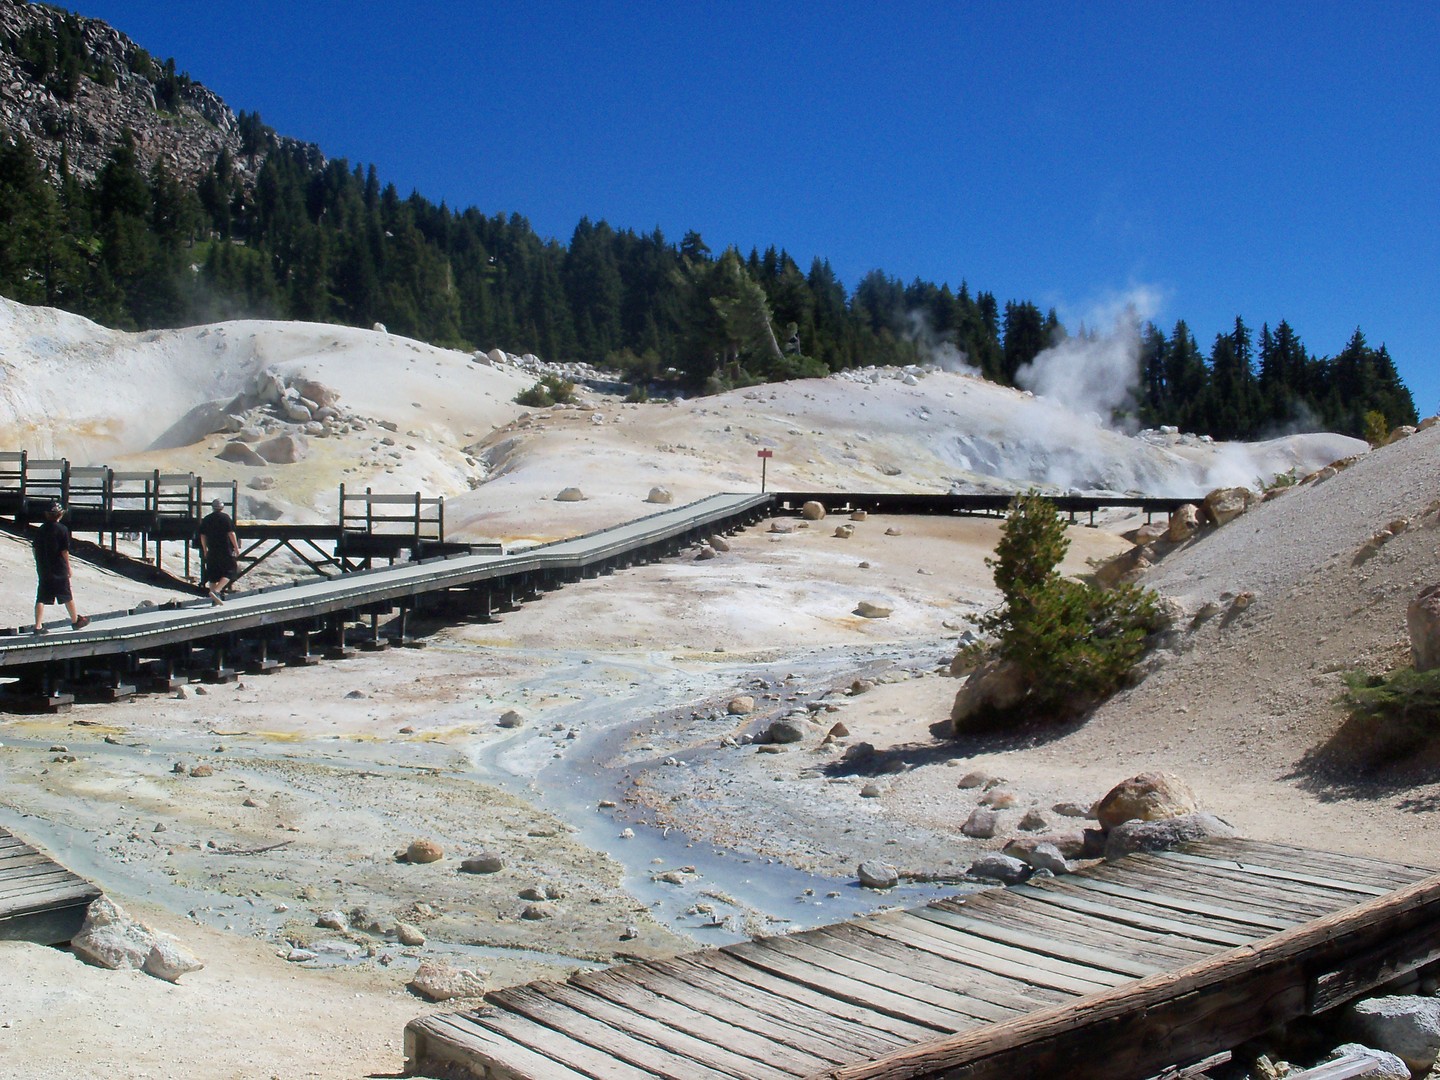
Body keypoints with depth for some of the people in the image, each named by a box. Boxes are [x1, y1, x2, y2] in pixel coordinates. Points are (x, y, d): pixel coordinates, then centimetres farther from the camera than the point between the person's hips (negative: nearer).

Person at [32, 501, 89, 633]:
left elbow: (36, 550, 9)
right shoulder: (62, 529, -9)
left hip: (43, 569, 4)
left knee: (41, 597, 2)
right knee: (67, 596, 9)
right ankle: (75, 620, 22)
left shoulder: (40, 530, 6)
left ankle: (38, 626, -4)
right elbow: (64, 551, -10)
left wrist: (40, 565, 19)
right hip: (59, 570, -4)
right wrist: (68, 568, -2)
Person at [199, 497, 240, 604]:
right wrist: (236, 547, -4)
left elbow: (202, 536, 13)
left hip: (211, 551, 5)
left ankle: (214, 599, 11)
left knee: (212, 575, 10)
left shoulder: (206, 519, 10)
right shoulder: (225, 517, -5)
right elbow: (231, 533, -10)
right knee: (230, 571, 1)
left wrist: (205, 550, 23)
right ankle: (216, 591, -17)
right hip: (225, 550, -5)